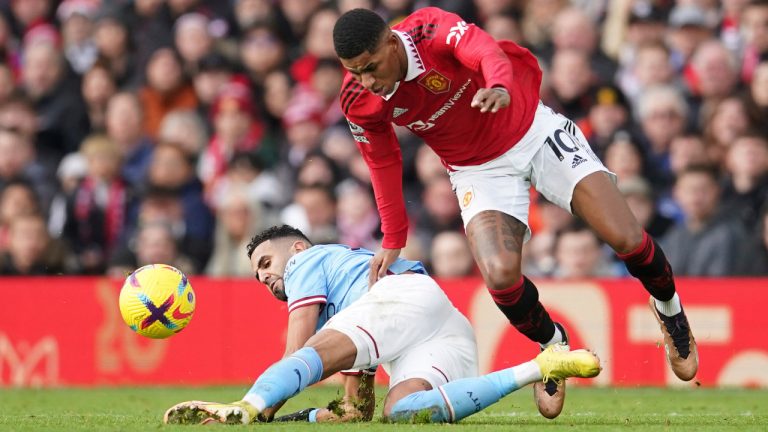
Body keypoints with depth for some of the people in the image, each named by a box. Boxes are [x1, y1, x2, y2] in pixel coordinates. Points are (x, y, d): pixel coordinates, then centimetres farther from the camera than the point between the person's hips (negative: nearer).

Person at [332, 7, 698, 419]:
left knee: (625, 238, -11)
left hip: (535, 132, -2)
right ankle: (552, 346, 7)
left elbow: (486, 51, -49)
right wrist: (392, 240, 3)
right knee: (499, 275, -24)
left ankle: (669, 308, 23)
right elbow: (382, 162, 1)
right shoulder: (359, 101, -16)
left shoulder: (432, 29, -28)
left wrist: (500, 87, -71)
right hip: (479, 170, 2)